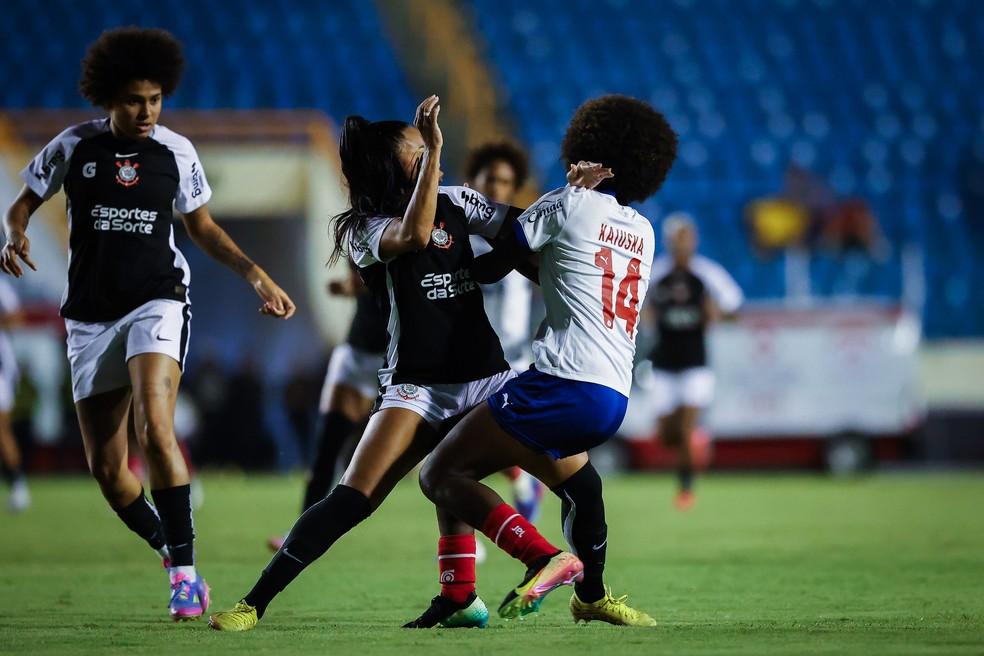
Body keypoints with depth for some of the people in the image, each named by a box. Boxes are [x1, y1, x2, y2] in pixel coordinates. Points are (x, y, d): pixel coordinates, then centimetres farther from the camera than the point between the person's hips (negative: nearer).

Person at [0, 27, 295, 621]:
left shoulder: (176, 152, 1)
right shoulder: (74, 147, -1)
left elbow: (203, 227, 14)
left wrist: (256, 276, 5)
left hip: (157, 303, -2)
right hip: (91, 317, 2)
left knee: (155, 427, -27)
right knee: (106, 467, 0)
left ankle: (185, 567, -22)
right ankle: (176, 560, 21)